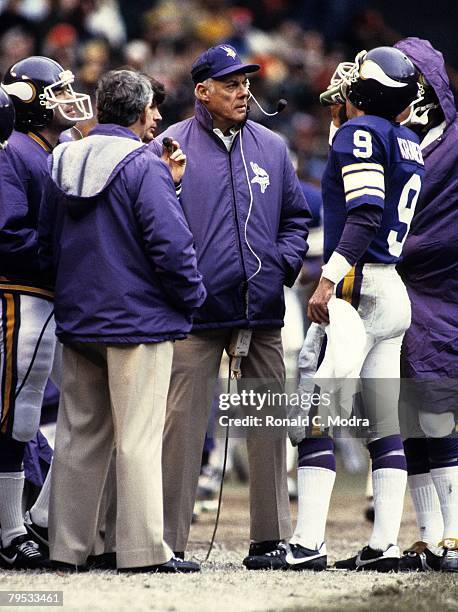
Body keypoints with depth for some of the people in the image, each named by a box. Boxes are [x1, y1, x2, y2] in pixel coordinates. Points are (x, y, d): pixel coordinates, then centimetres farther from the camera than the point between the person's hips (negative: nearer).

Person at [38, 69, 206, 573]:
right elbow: (170, 242, -18)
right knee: (139, 437, -5)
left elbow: (46, 245, 18)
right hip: (138, 320, -7)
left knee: (79, 435, 11)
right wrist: (191, 298, -4)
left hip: (76, 320, 7)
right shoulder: (143, 167, -12)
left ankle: (67, 548, 13)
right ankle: (143, 550, -6)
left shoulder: (63, 163, 10)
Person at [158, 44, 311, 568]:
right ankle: (169, 539, -3)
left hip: (262, 309, 4)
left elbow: (296, 216, 20)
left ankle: (272, 535, 12)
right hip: (197, 312, -4)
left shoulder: (271, 148, 14)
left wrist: (284, 264, 4)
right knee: (184, 421, -6)